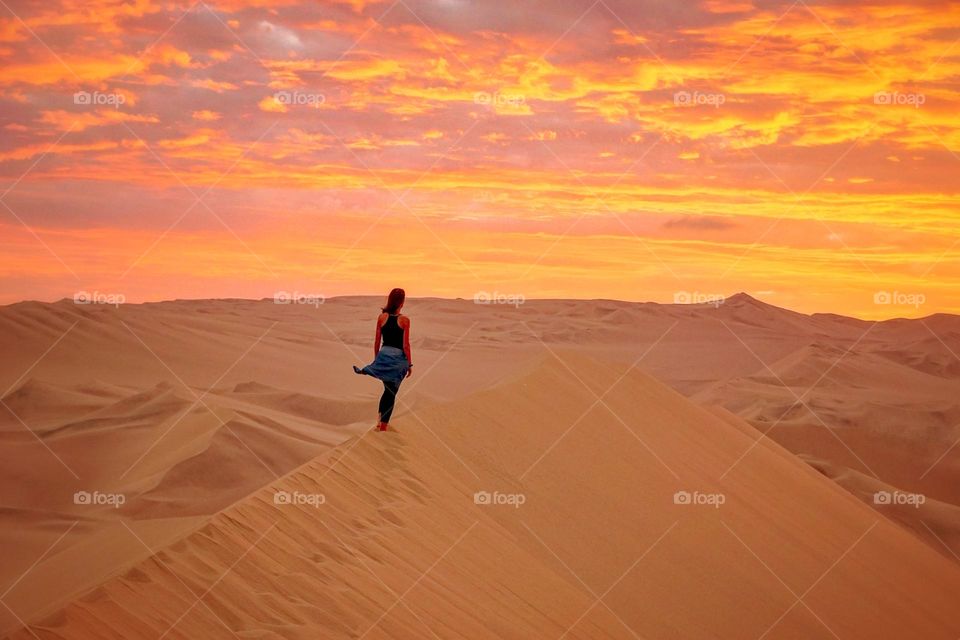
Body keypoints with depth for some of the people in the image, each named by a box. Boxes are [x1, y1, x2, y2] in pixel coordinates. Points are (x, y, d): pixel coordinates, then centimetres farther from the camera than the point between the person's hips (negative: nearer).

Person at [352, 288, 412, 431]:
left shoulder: (382, 317, -1)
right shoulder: (404, 320, -10)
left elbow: (377, 342, 4)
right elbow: (405, 345, -10)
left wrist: (376, 359, 17)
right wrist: (409, 364, -1)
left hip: (384, 355, 3)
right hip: (398, 358, -3)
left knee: (388, 389, 22)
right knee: (391, 392, 9)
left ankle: (380, 421, 22)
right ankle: (383, 425, 12)